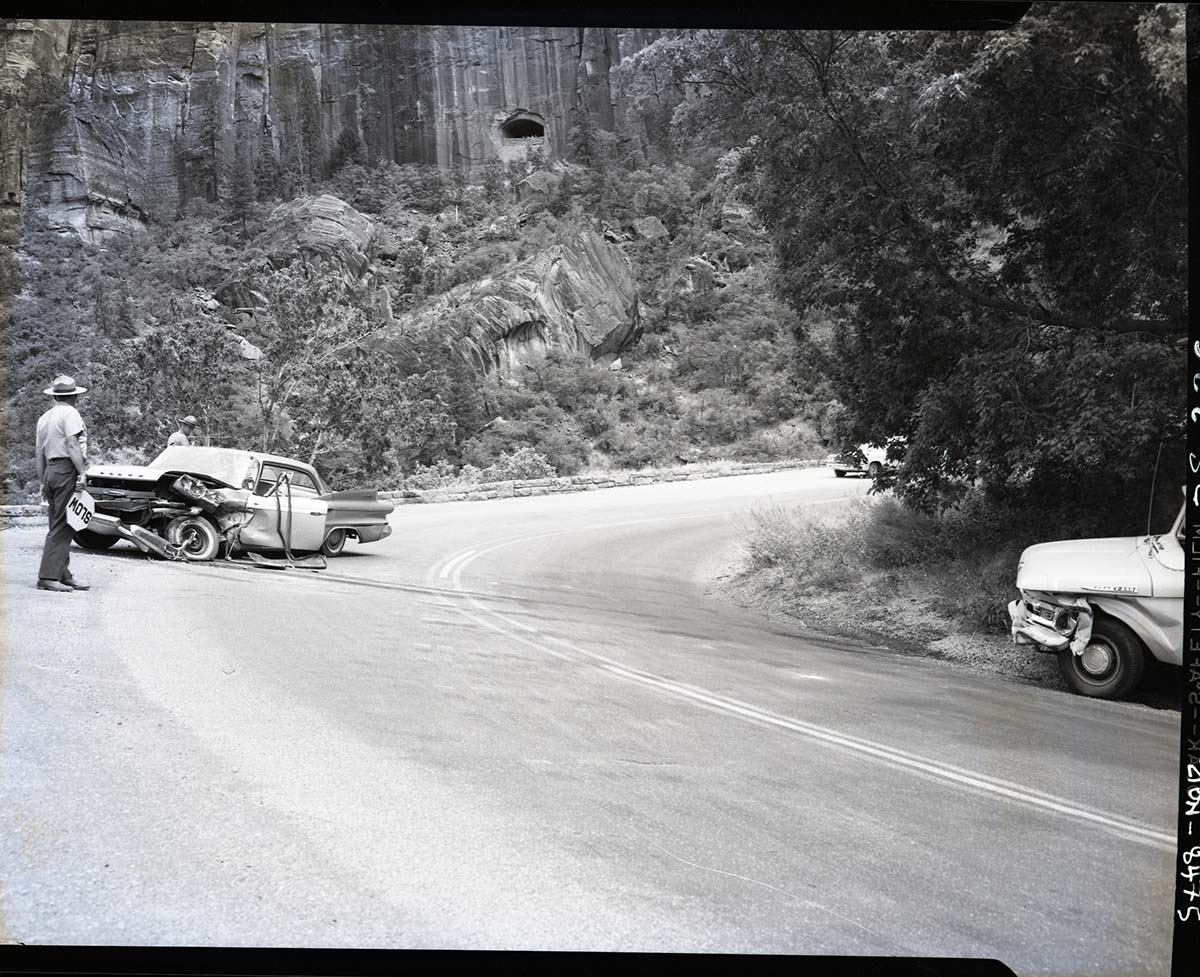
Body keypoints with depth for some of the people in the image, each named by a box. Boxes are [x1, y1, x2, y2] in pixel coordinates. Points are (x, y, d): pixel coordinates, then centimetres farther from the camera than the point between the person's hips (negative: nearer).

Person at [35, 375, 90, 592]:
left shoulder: (44, 417, 19)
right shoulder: (69, 413, -6)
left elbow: (40, 453, 20)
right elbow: (72, 444, -16)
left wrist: (42, 481, 24)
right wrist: (82, 472, -19)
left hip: (50, 470, 9)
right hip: (67, 469, -9)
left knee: (58, 525, 12)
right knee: (62, 526, -8)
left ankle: (63, 575, 16)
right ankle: (48, 576, -12)